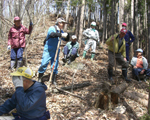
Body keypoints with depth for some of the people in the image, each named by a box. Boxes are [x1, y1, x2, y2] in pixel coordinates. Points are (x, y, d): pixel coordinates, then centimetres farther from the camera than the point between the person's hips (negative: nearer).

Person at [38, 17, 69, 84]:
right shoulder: (52, 28, -10)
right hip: (48, 50, -6)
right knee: (44, 64, -7)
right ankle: (39, 79, 8)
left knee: (55, 65, 8)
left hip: (56, 51, 6)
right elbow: (52, 34, -32)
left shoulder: (61, 31, 10)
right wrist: (61, 35, -44)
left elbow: (66, 39, 11)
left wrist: (67, 35, -12)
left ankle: (53, 80, 20)